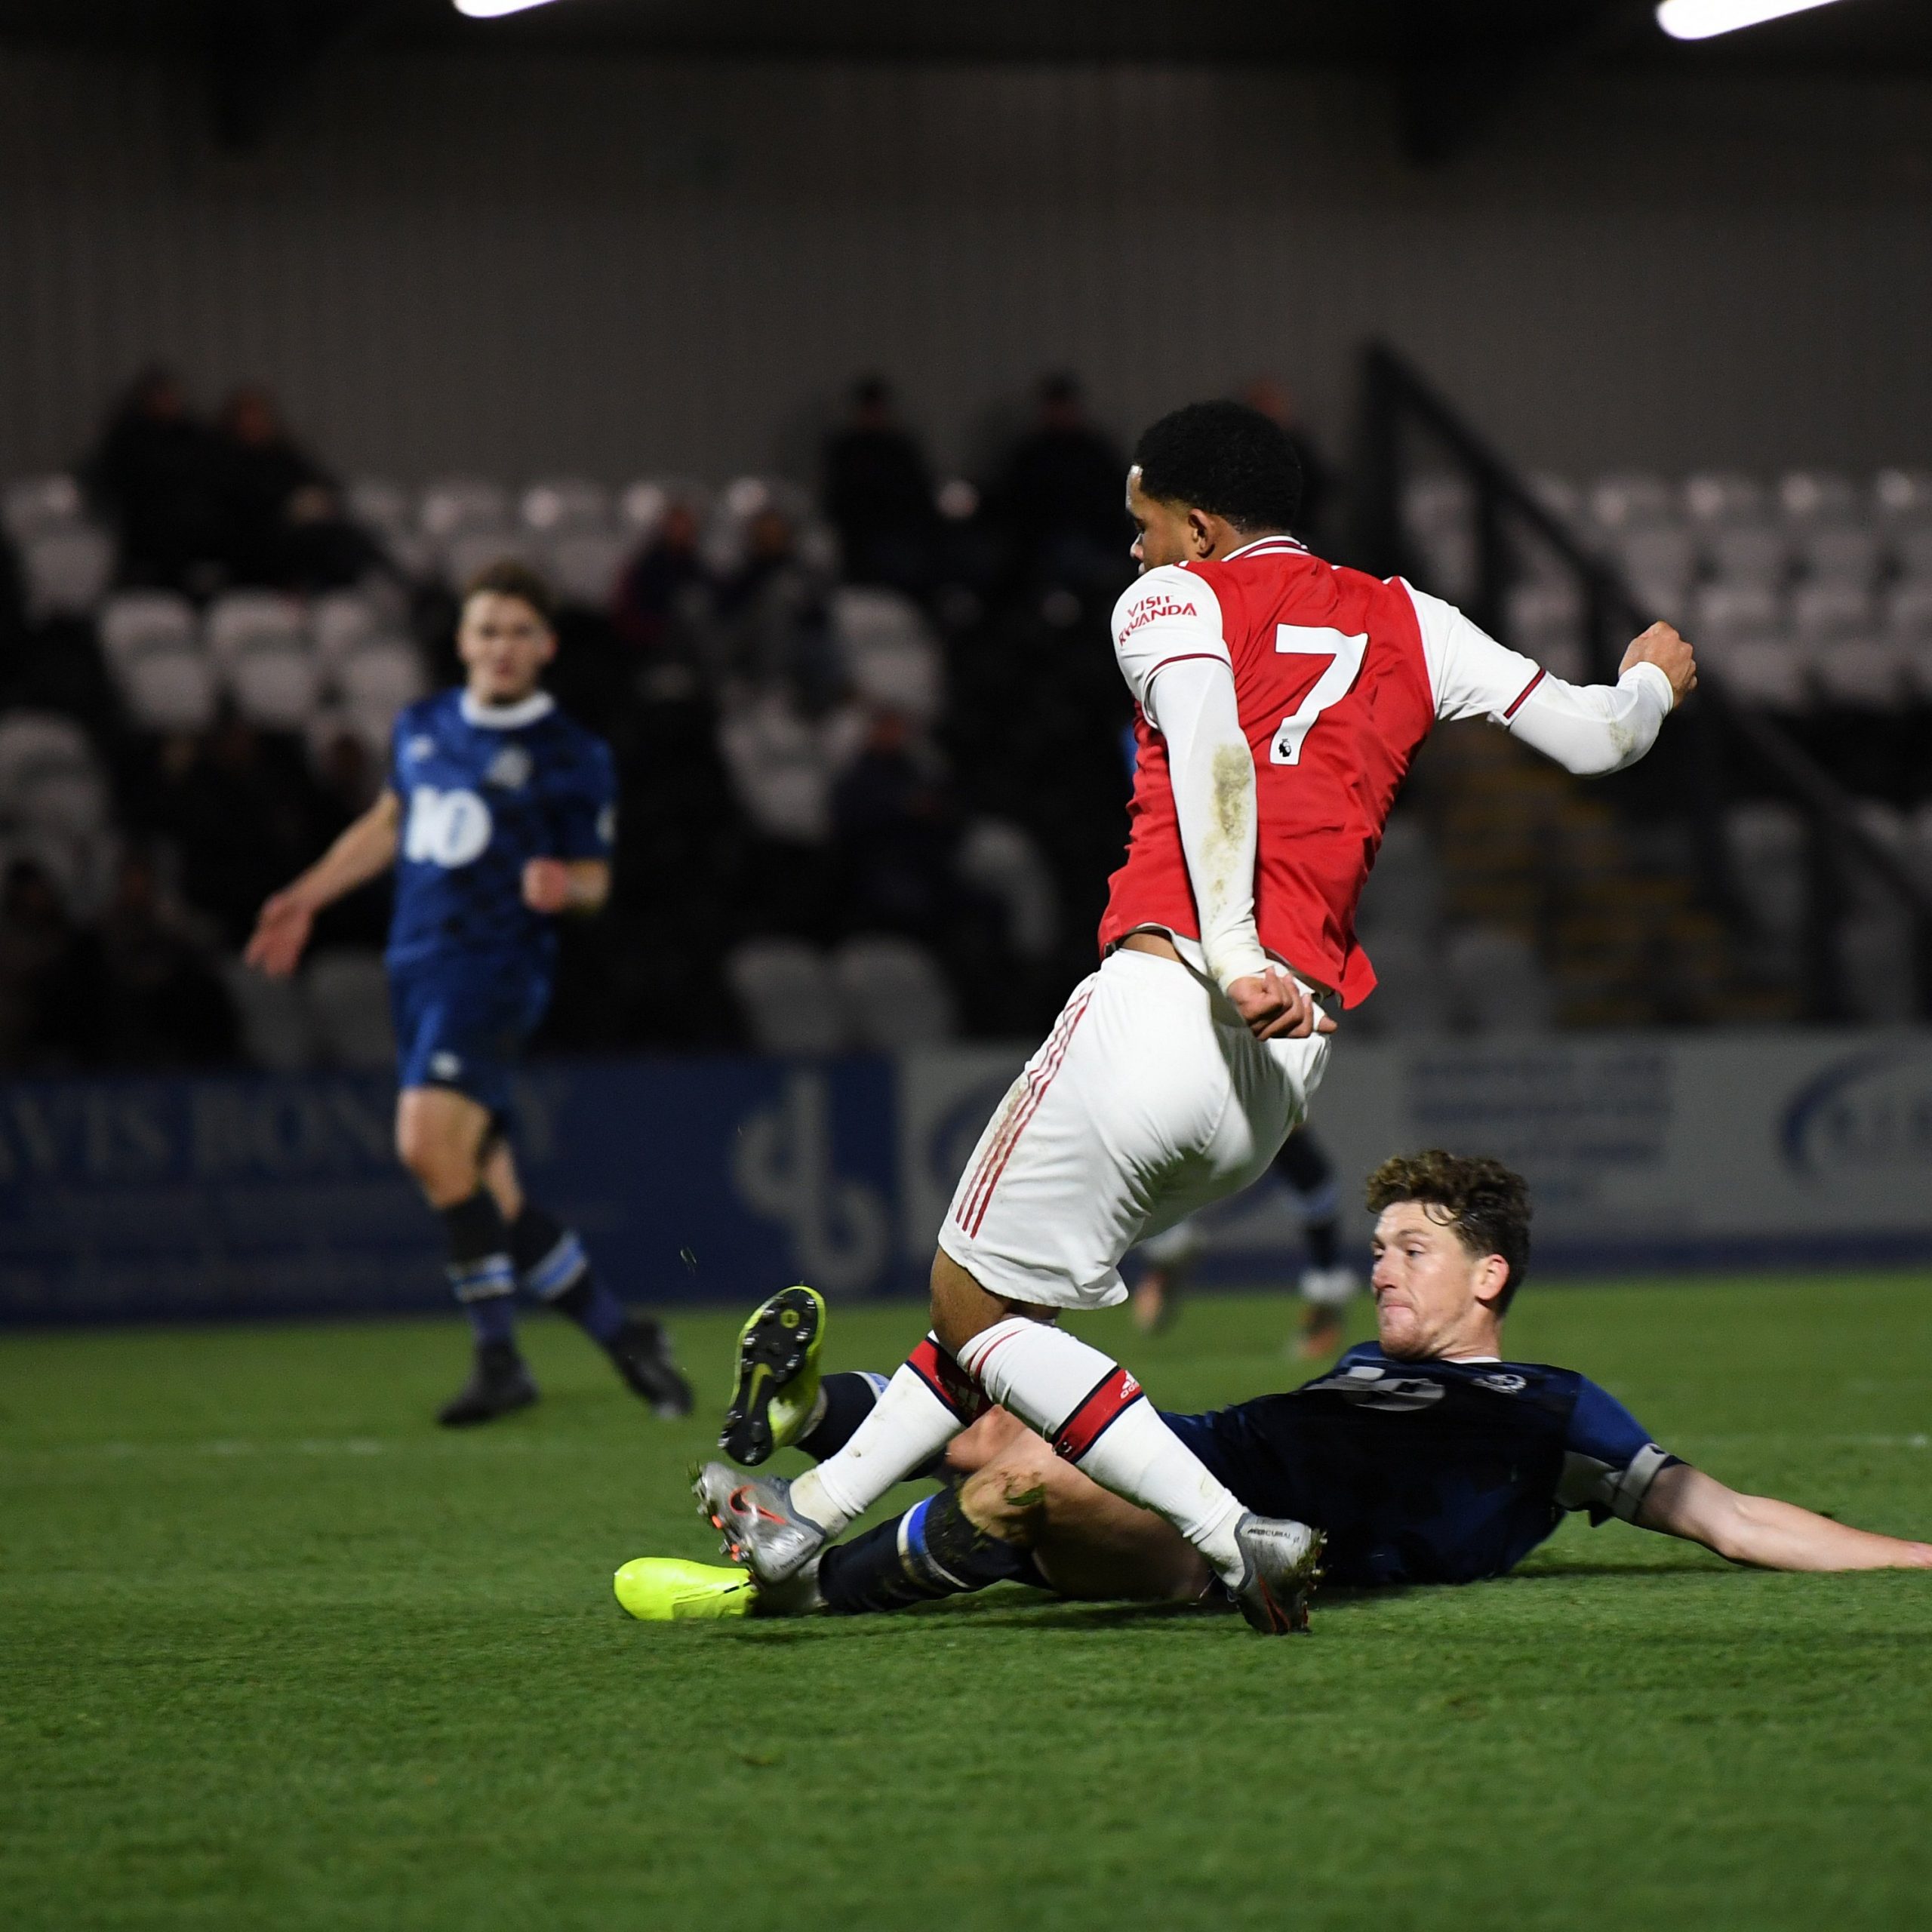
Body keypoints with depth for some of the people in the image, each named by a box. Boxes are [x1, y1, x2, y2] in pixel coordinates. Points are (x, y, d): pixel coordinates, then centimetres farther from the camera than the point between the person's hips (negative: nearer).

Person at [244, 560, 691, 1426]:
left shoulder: (570, 756, -2)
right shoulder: (422, 728, 14)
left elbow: (594, 877, 2)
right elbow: (388, 823, 30)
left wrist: (563, 887, -20)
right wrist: (308, 897, 26)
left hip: (497, 964, -6)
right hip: (417, 966, 7)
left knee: (429, 1138, -26)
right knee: (487, 1196, 5)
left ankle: (499, 1354, -18)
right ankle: (621, 1332, 18)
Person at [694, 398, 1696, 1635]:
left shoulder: (1171, 605, 5)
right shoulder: (1402, 623, 18)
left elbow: (1213, 755, -15)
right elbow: (1596, 737, 21)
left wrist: (1232, 956, -28)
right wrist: (1652, 681, 45)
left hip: (1167, 1001, -7)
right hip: (1290, 1065, 7)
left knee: (970, 1303, 3)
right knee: (1010, 1290, 22)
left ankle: (1237, 1537, -10)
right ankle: (813, 1513, 29)